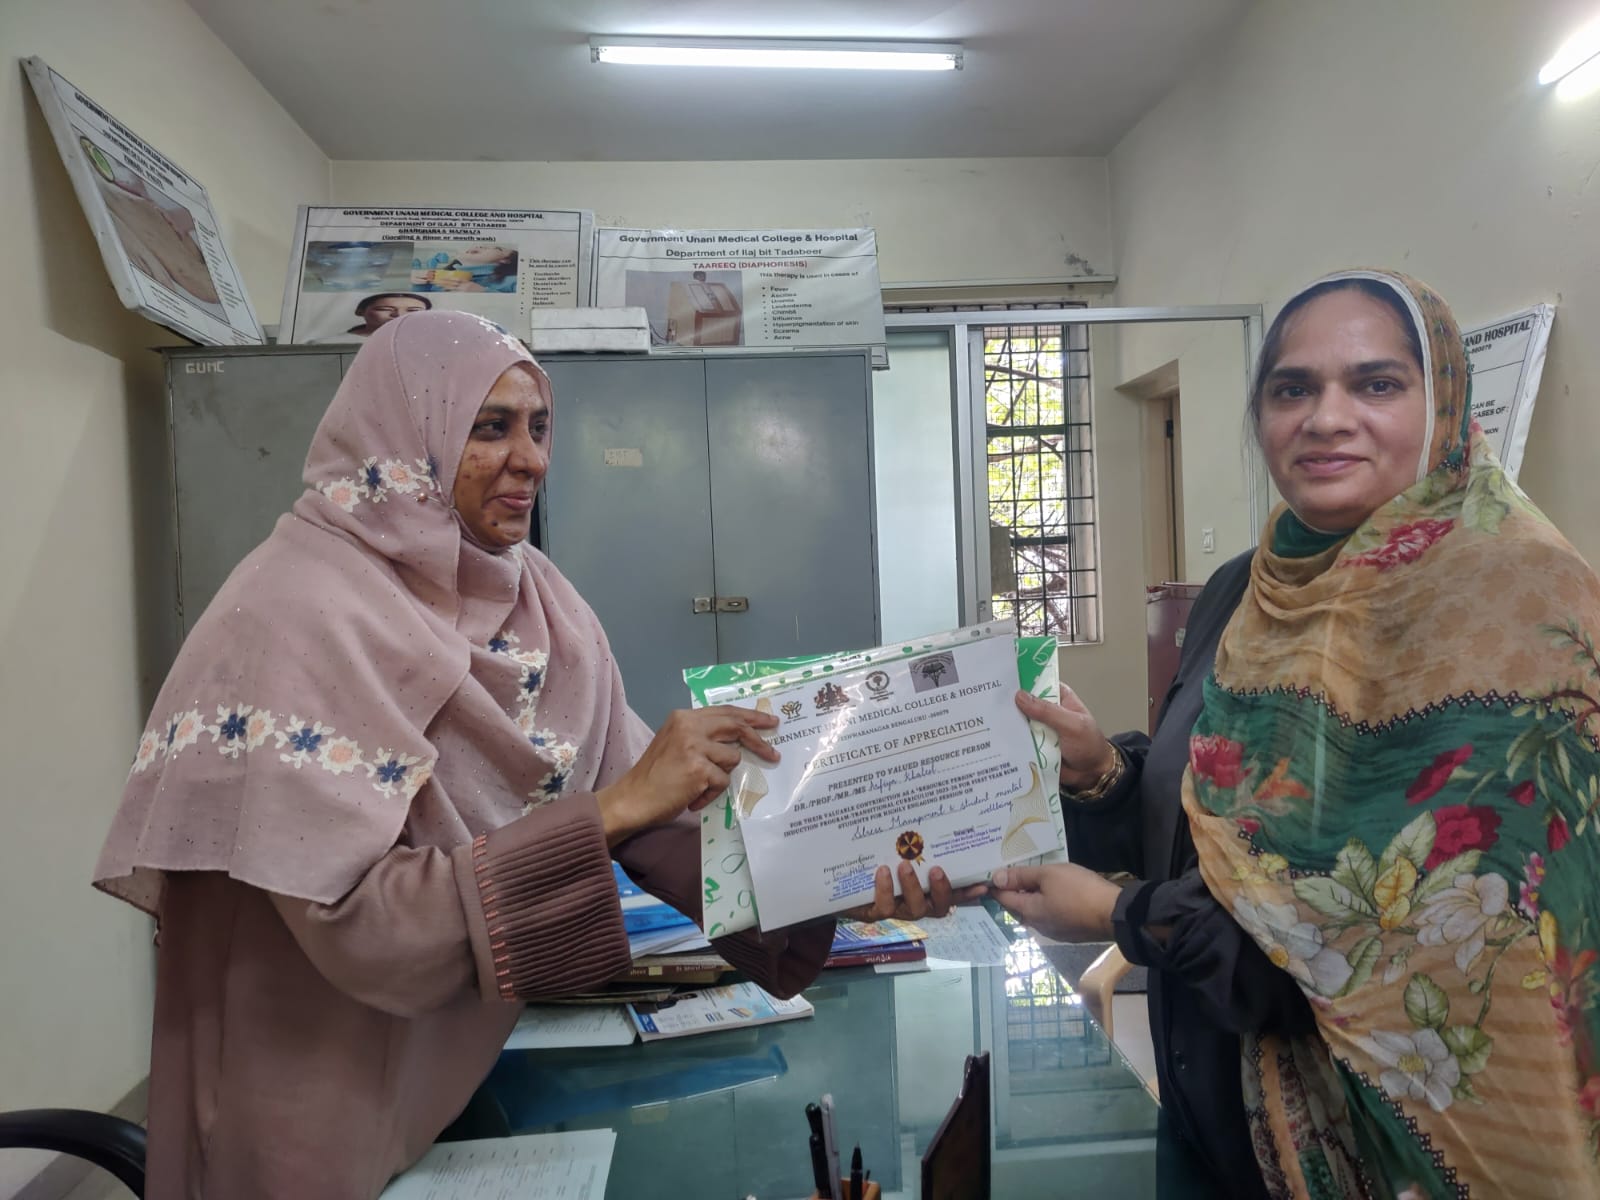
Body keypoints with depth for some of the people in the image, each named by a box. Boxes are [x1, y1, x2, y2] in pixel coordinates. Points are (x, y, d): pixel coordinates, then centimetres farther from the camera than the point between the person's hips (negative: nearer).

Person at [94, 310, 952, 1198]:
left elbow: (645, 815, -5)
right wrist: (615, 807, -30)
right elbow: (355, 922, -27)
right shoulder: (304, 614, -21)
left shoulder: (535, 601, -2)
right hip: (334, 1103, -5)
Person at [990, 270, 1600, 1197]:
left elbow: (1451, 930, -23)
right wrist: (1102, 771, -13)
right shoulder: (1244, 598, 0)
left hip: (1409, 1123, -5)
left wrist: (1123, 916, -19)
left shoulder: (1517, 603, -18)